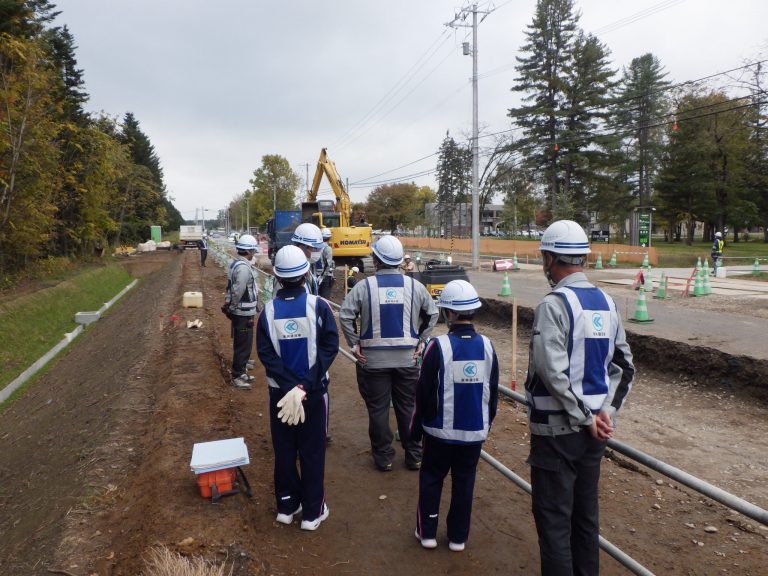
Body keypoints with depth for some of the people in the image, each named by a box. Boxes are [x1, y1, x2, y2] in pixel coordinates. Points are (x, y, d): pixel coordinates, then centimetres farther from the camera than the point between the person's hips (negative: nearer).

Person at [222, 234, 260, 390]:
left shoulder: (235, 263, 11)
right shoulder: (243, 267, -22)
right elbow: (238, 291, -25)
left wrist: (230, 306, 16)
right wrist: (233, 307, -12)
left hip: (240, 312, 10)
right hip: (243, 314, -10)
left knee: (241, 344, 19)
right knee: (243, 346, -1)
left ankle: (241, 372, 31)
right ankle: (237, 377, 8)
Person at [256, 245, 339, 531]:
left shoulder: (269, 310, -6)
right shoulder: (318, 306, -12)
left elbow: (265, 353, -10)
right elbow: (330, 346, -17)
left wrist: (291, 386, -13)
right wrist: (305, 385, -16)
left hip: (280, 392, 2)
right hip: (314, 391, -2)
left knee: (284, 450, 17)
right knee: (312, 451, 10)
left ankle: (286, 505, 30)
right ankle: (312, 512, 19)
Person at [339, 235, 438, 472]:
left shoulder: (364, 286, -8)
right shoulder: (414, 286, -2)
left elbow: (345, 315, -12)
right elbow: (432, 314, 5)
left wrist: (355, 344, -2)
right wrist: (420, 340, 11)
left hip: (373, 360, -2)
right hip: (407, 358, 2)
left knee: (378, 409, 11)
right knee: (408, 407, 14)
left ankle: (383, 457, 21)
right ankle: (414, 456, 24)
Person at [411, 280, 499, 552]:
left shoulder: (439, 346, -17)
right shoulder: (486, 346, -5)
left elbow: (424, 392, -10)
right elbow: (493, 392, 5)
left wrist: (416, 428, 3)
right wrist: (486, 424, 19)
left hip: (441, 430, -3)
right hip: (474, 430, 3)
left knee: (431, 478, 15)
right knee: (464, 481, 15)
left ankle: (427, 532, 23)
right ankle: (458, 537, 25)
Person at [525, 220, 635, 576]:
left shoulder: (553, 305, -17)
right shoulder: (606, 302, 5)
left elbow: (553, 373, -25)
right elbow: (624, 367, 7)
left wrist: (588, 418, -14)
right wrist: (605, 412, 2)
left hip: (557, 430, -7)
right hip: (593, 431, 7)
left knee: (554, 518, 6)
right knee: (586, 512, 20)